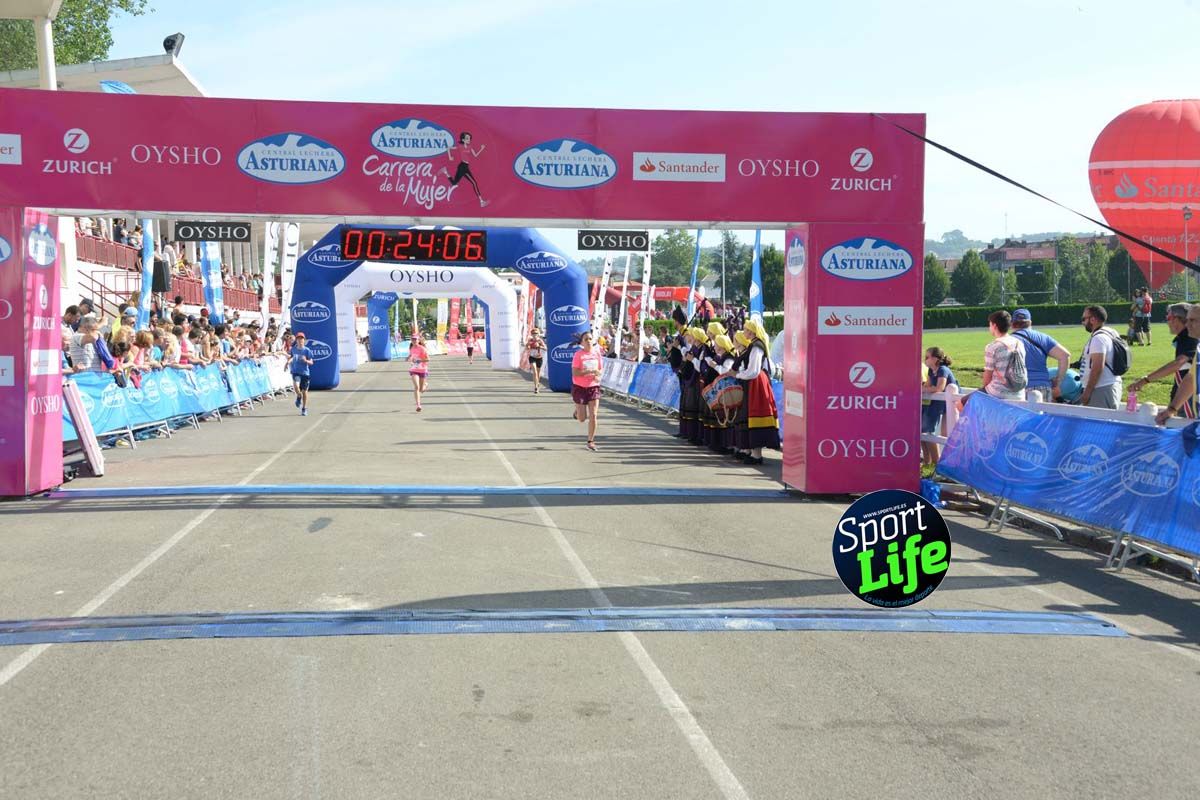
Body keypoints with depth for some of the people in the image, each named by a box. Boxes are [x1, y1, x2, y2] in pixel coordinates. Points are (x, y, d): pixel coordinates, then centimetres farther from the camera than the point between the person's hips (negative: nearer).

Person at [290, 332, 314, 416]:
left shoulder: (307, 350, -6)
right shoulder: (293, 349, 2)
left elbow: (311, 362, -5)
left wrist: (306, 360, -24)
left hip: (305, 372, -1)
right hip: (295, 372, 1)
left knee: (304, 391, 5)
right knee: (296, 386, -25)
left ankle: (304, 409, 21)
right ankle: (299, 397, 10)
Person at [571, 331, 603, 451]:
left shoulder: (597, 352, 2)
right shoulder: (578, 354, -11)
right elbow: (575, 373, -18)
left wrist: (598, 375, -6)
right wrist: (590, 371, -26)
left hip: (593, 386, 3)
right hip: (579, 387, -3)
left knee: (593, 415, -7)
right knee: (582, 418, 3)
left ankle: (590, 442, 3)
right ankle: (577, 412, 41)